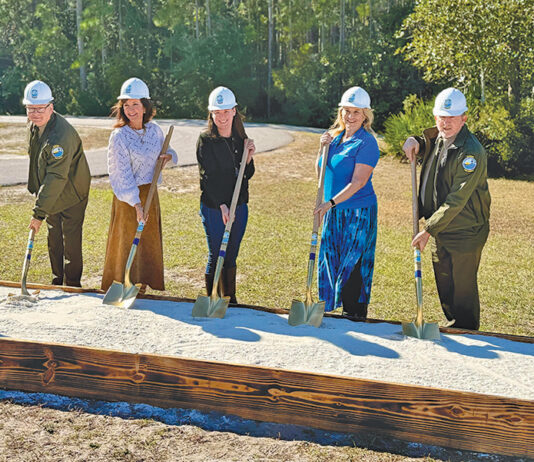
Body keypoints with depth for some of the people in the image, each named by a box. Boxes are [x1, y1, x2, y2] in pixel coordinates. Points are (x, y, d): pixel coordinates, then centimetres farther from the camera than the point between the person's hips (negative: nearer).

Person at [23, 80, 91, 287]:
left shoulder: (62, 136, -32)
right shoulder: (34, 125, -3)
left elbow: (56, 178, -34)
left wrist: (39, 213, -34)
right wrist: (35, 187, 18)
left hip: (72, 196, -8)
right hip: (52, 195, 8)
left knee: (70, 240, -3)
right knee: (54, 239, 17)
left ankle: (72, 285, 10)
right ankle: (57, 281, 30)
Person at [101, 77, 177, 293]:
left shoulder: (154, 130, 3)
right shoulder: (119, 136, -14)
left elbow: (166, 152, 21)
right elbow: (122, 175, -18)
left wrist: (168, 156, -4)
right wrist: (136, 204, -26)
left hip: (150, 193, 6)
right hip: (127, 197, -6)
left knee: (150, 242, 13)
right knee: (127, 243, -1)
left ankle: (141, 288, 27)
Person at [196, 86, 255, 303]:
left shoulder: (241, 139, 8)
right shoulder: (205, 140, -9)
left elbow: (247, 175, 11)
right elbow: (208, 177, -15)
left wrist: (249, 158, -8)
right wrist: (221, 205, -24)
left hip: (239, 206, 5)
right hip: (213, 207, -5)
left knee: (231, 256, 13)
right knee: (216, 256, 0)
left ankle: (230, 300, 24)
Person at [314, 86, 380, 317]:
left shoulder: (367, 142, -13)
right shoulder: (336, 136, 10)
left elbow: (358, 182, -19)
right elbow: (320, 170, 14)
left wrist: (331, 202, -25)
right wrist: (323, 147, -2)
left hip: (358, 212, -7)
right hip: (334, 211, 7)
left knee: (353, 265, -1)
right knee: (331, 261, 13)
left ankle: (355, 319, 9)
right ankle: (330, 308, 26)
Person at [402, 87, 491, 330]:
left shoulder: (471, 152, -22)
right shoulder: (437, 137, 4)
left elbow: (457, 200, -24)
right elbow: (422, 146, 28)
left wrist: (428, 230, -23)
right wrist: (413, 142, 2)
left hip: (464, 235, -8)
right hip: (439, 231, 8)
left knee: (462, 292, 1)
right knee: (445, 291, 21)